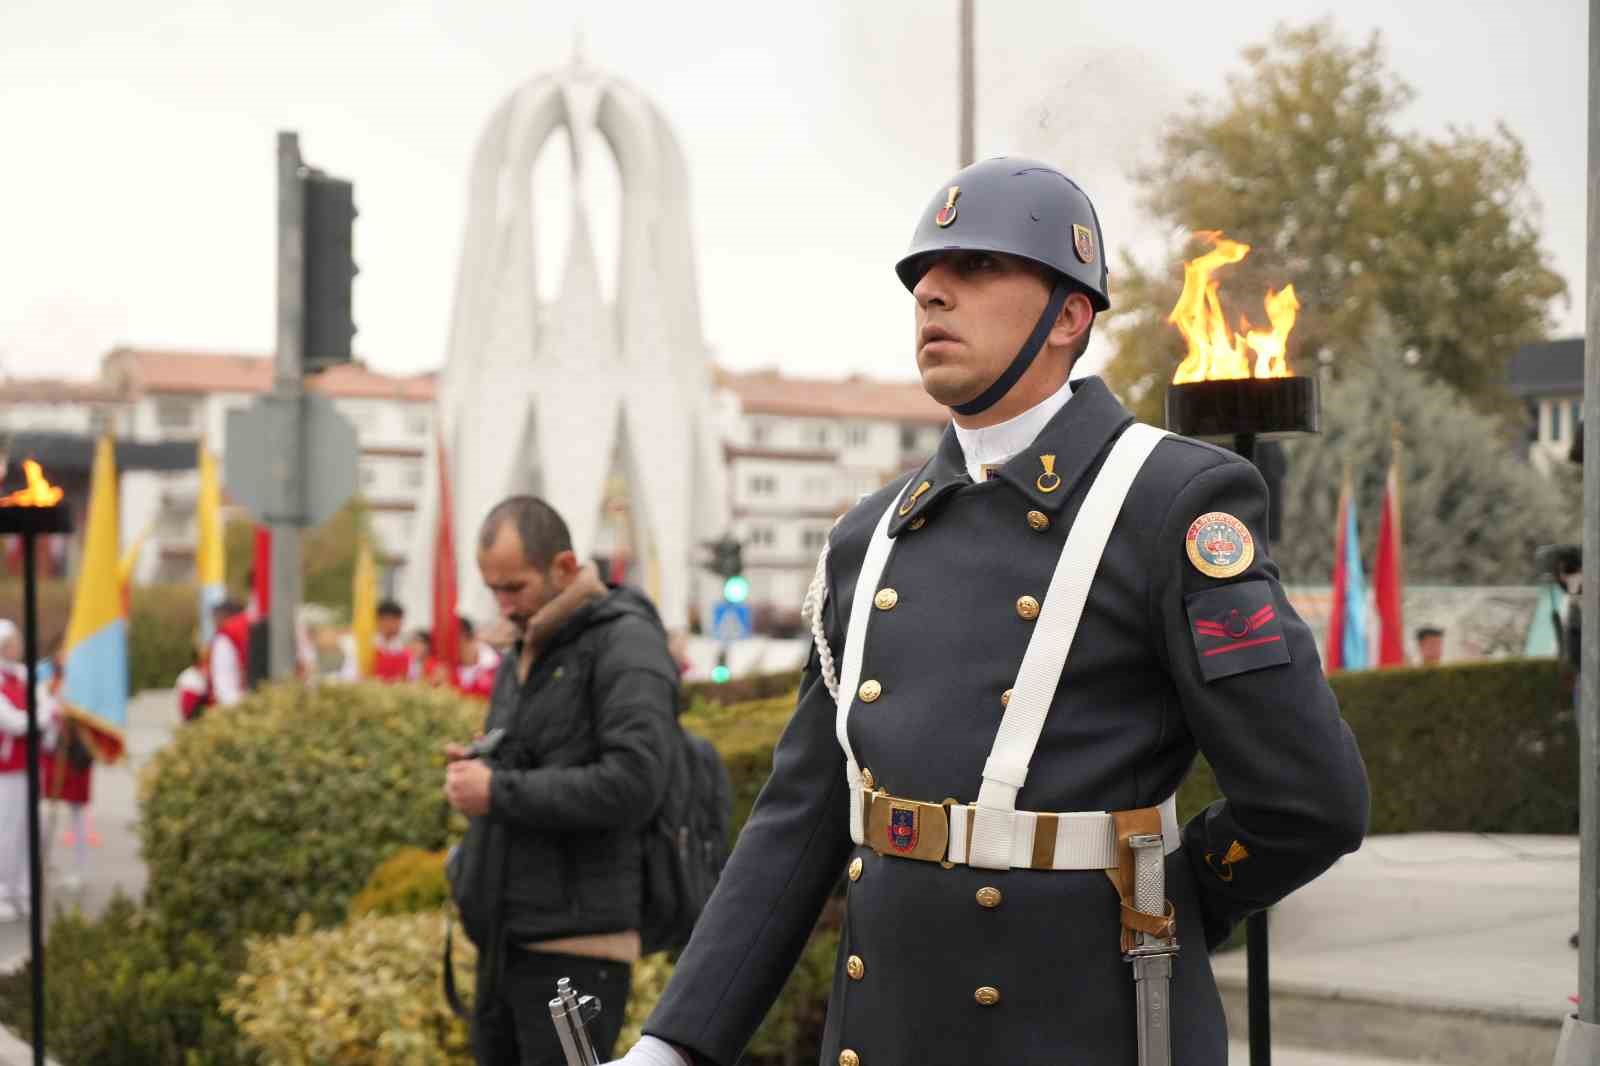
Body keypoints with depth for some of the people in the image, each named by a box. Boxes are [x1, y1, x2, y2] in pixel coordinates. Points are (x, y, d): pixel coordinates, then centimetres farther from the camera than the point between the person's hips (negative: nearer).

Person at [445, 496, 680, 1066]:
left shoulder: (626, 642, -8)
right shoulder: (522, 660, 18)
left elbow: (634, 784, -21)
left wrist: (498, 793, -15)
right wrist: (469, 773, 2)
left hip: (577, 950, -8)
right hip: (506, 947, 8)